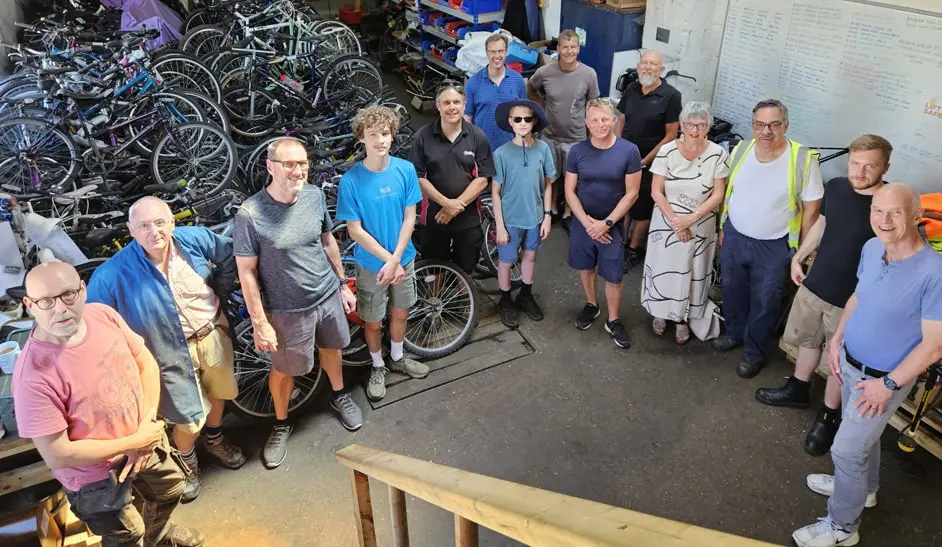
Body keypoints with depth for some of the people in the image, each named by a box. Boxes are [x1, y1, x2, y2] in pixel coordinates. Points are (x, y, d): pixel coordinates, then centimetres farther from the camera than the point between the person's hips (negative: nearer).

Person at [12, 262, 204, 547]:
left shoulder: (103, 314, -16)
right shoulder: (34, 376, -33)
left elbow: (147, 364, -3)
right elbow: (57, 455, -28)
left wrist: (148, 422, -14)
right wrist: (135, 442, -22)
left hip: (145, 439, 6)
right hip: (97, 476, -6)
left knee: (170, 489, 32)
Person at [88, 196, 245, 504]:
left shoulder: (195, 239, -17)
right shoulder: (114, 273, -24)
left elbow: (230, 256, 2)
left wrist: (219, 293, 1)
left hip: (213, 335, 4)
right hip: (171, 353, -4)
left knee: (217, 393, 26)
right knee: (190, 420, 3)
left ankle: (215, 440, 58)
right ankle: (186, 462, 38)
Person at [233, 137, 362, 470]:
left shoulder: (314, 195, -9)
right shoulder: (250, 215, -23)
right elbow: (247, 273, -16)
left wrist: (343, 283, 12)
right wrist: (260, 323, -15)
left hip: (328, 297, 4)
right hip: (288, 311, -4)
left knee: (330, 348, 26)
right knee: (285, 370, 13)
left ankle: (339, 396, 53)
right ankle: (281, 424, 40)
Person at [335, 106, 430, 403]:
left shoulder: (405, 169, -11)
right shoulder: (350, 180, -19)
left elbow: (409, 217, -8)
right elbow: (355, 230, -16)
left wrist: (396, 259, -16)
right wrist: (388, 259, -18)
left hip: (404, 259, 3)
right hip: (371, 264, -3)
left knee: (400, 312, 21)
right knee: (373, 321, 13)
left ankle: (397, 358, 46)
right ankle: (378, 367, 38)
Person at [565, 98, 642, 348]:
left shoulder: (629, 151, -12)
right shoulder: (577, 151, -7)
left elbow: (631, 194, -10)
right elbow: (570, 191, -4)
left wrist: (607, 223, -15)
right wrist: (587, 222, -15)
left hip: (612, 224, -2)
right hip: (583, 222, 2)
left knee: (613, 276, 4)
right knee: (586, 268, 18)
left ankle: (613, 321, 23)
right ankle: (591, 305, 42)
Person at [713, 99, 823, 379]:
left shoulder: (803, 159, -18)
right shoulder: (740, 150, -6)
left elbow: (811, 209, -10)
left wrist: (802, 250, -6)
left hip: (774, 246, -4)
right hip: (734, 236, 4)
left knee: (764, 302, 10)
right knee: (732, 290, 21)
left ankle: (754, 352, 30)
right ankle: (734, 333, 46)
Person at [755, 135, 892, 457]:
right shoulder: (835, 187, -5)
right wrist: (799, 257, 13)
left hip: (851, 300, -6)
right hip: (814, 284, 6)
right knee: (808, 340, 25)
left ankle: (828, 416, 31)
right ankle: (798, 390, 47)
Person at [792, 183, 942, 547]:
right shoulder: (871, 248, -9)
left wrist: (889, 384, -20)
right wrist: (836, 340, 6)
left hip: (884, 378, -6)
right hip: (850, 361, 6)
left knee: (846, 449, 4)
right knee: (861, 432, 28)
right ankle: (863, 487, 54)